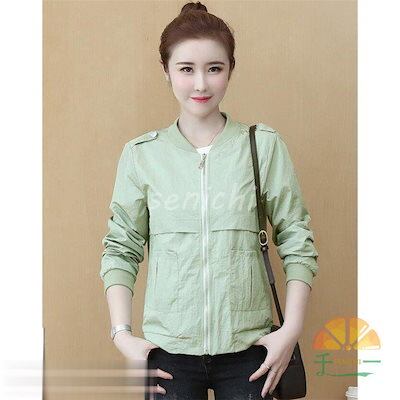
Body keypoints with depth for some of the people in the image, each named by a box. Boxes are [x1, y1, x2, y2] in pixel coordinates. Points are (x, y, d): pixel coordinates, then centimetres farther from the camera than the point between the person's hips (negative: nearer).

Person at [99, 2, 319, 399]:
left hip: (248, 348, 0)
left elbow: (297, 241, 0)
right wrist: (122, 333, -5)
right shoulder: (140, 154, 0)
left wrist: (292, 327, -7)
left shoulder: (265, 145, -2)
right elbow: (120, 249, 3)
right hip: (169, 348, 1)